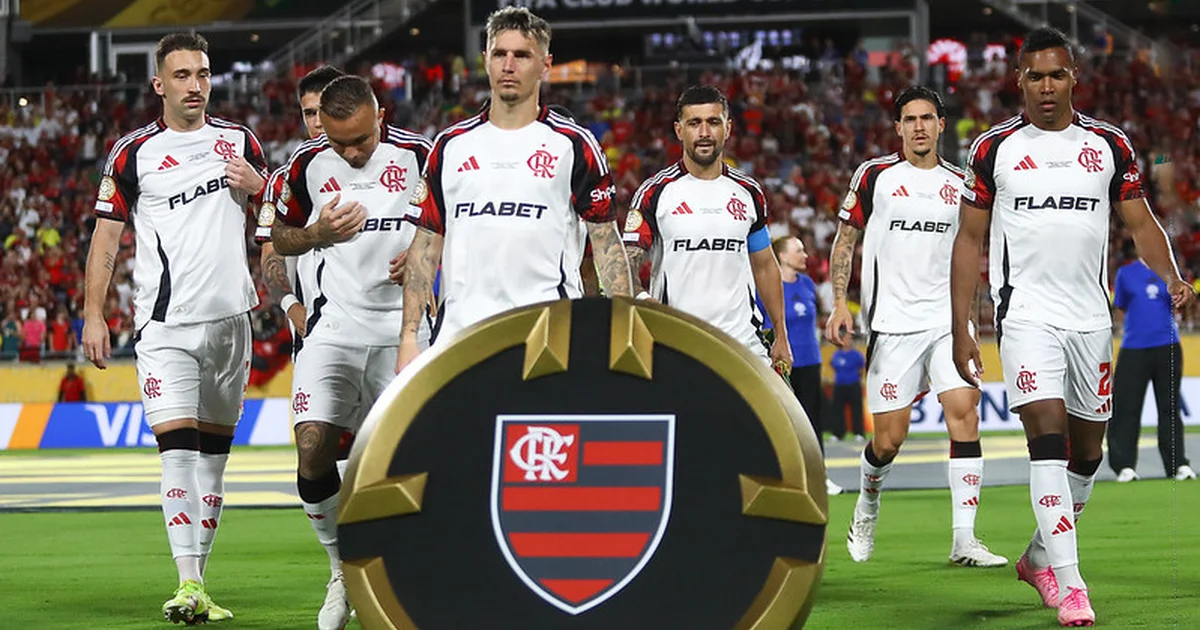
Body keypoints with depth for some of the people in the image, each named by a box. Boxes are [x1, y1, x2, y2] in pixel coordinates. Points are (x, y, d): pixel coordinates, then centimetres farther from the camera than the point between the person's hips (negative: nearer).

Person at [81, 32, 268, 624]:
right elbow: (105, 238, 4)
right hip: (166, 324, -4)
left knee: (213, 451, 7)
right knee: (177, 443, -16)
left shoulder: (240, 142, 11)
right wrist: (93, 315, -3)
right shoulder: (134, 154, 1)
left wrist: (257, 188, -2)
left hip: (230, 316, 4)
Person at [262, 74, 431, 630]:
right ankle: (343, 569, 7)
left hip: (403, 328, -1)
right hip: (335, 325, 1)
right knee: (313, 447, -13)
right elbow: (281, 238, 13)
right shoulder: (307, 164, 0)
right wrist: (319, 233, -8)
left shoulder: (418, 156, -5)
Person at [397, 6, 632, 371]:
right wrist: (409, 336, 4)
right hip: (459, 335, 3)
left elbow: (607, 245, 3)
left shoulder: (573, 145, 5)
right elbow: (426, 245, 13)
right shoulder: (451, 146, 13)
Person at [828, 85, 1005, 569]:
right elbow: (845, 242, 6)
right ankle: (867, 504, 31)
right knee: (889, 438, -2)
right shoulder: (875, 175, 2)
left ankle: (964, 539, -14)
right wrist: (839, 304, -4)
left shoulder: (959, 184, 11)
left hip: (947, 319, 2)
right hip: (892, 323, -2)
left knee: (964, 412, -15)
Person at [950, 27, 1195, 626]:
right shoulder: (993, 149, 2)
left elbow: (1141, 223, 10)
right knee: (1048, 435, -17)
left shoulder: (1109, 145, 7)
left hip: (1091, 317, 3)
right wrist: (961, 328, 0)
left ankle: (1039, 556, 31)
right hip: (1026, 313, -3)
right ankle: (1069, 582, -19)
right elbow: (969, 240, 5)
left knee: (1087, 450, 9)